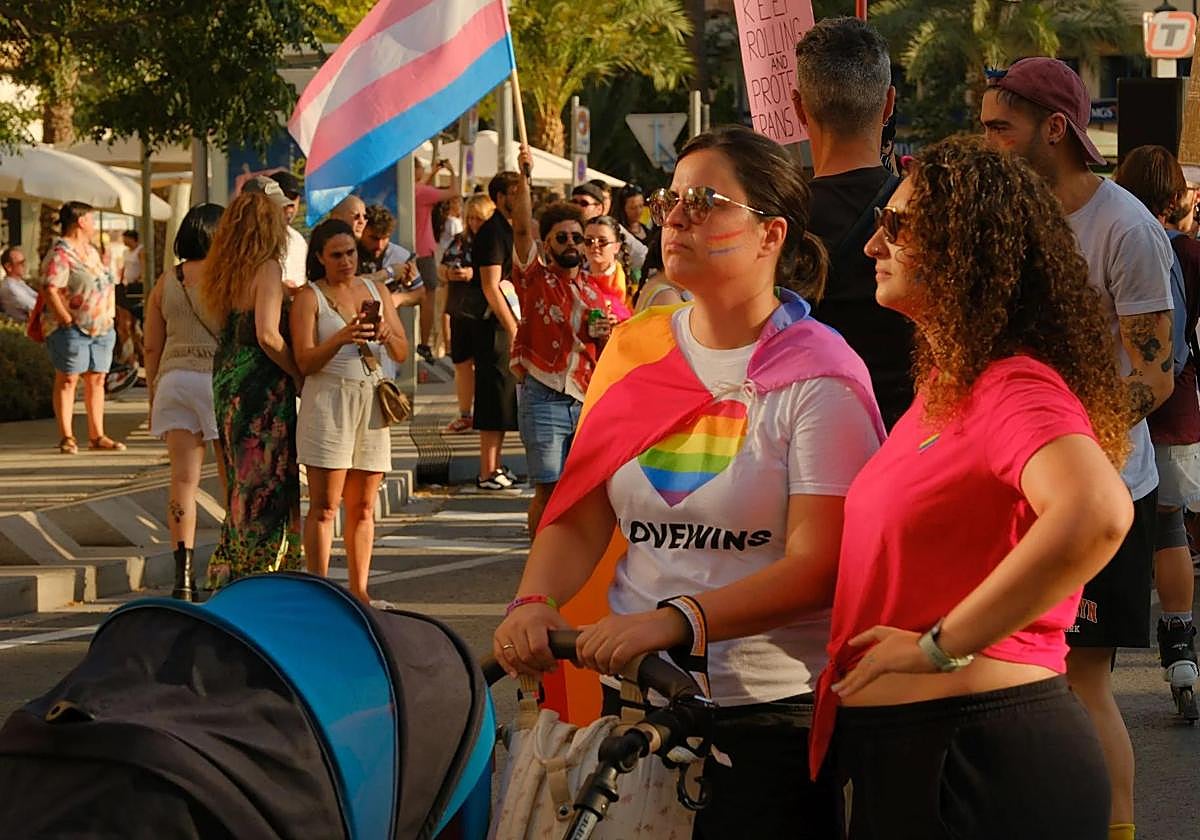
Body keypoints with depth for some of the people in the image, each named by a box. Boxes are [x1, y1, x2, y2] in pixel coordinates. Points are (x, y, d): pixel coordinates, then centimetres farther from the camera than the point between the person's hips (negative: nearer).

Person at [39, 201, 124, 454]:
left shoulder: (90, 251, 17)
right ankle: (66, 437, -3)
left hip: (101, 328, 8)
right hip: (72, 329, -8)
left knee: (97, 380, 8)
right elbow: (50, 290, -19)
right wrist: (67, 321, -22)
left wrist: (109, 320, 14)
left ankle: (97, 436, 13)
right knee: (67, 380, -4)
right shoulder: (61, 253, -11)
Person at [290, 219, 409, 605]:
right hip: (327, 402, -5)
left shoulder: (376, 291, 15)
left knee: (363, 507, 4)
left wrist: (387, 335, -9)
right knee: (325, 505, -8)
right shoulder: (310, 297, 1)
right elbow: (305, 361, -8)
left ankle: (359, 591, 8)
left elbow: (402, 353, 13)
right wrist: (340, 339, -24)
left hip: (372, 403, 5)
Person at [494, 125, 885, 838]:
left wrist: (676, 619, -29)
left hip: (771, 713, -5)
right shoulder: (636, 350, 8)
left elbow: (818, 567, -16)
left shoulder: (818, 379, -9)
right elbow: (580, 518, 6)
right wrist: (534, 602, -15)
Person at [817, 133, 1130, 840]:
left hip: (977, 761, -9)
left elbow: (1098, 514, -37)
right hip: (903, 750, 9)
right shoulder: (945, 385, 13)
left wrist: (942, 645, -28)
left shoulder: (1016, 389, -17)